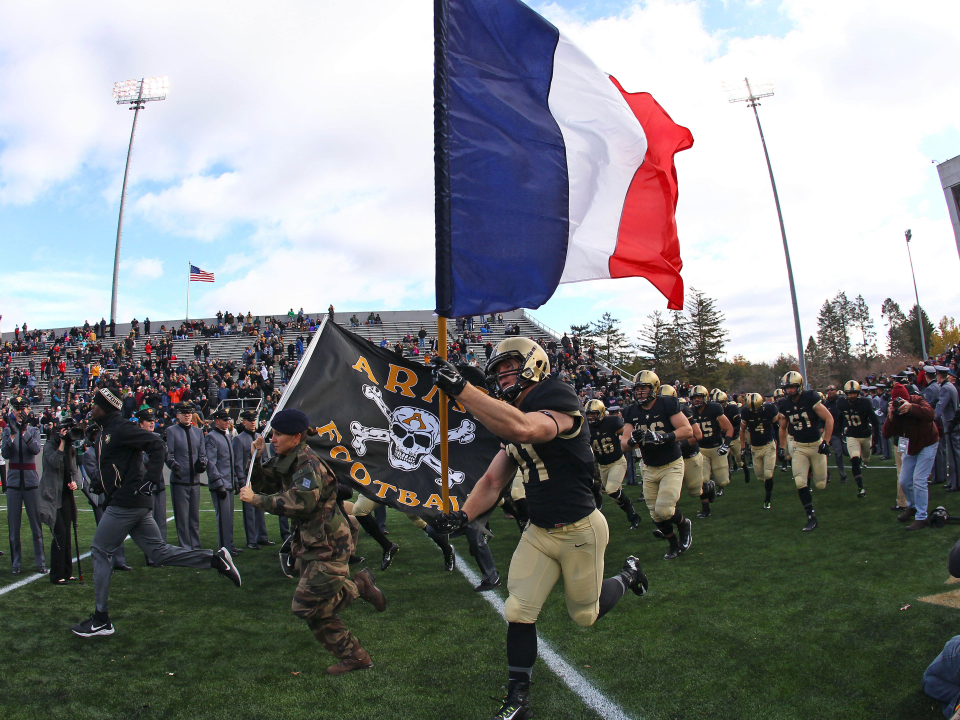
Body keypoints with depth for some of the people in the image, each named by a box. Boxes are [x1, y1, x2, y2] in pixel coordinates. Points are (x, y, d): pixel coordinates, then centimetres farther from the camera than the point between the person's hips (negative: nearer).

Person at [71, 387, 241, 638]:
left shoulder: (119, 429, -11)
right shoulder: (104, 434, 20)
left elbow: (156, 443, -20)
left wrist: (152, 478, -25)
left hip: (125, 503, -9)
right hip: (137, 504, 9)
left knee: (100, 552, 0)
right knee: (158, 552, 8)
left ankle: (101, 620, 8)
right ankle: (215, 559, 4)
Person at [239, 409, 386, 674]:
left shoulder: (309, 465, -23)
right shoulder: (284, 462, 8)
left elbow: (300, 504, -33)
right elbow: (260, 484, 15)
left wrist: (256, 499, -25)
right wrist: (256, 458, -1)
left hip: (329, 545, -10)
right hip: (312, 544, 10)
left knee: (306, 606, -7)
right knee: (316, 608, 14)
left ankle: (359, 586, 8)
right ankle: (354, 656, 27)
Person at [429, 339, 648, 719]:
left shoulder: (559, 402, -23)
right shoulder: (511, 418, 4)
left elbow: (523, 429, -46)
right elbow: (492, 481, 3)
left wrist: (460, 388, -47)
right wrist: (463, 515, -15)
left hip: (579, 531, -6)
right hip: (539, 532, 6)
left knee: (584, 615, 14)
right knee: (519, 612, 2)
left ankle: (626, 576, 43)